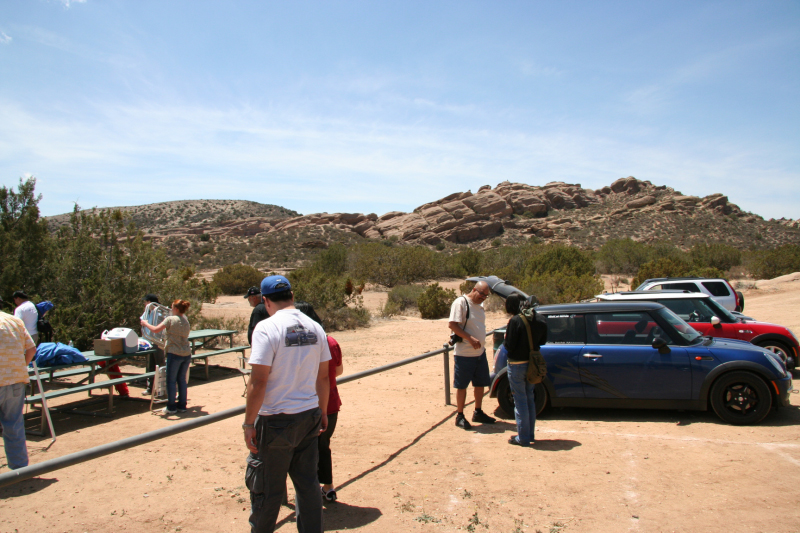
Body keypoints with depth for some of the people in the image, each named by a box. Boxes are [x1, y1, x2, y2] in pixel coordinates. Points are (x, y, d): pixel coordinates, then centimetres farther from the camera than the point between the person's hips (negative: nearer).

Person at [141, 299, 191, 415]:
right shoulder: (186, 320, 10)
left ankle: (171, 407, 8)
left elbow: (155, 330, -14)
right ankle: (182, 406, 17)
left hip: (175, 353, -6)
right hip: (187, 353, 6)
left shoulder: (171, 319, -10)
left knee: (171, 380, 4)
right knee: (182, 380, 13)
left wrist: (145, 323, 3)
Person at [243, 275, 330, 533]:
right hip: (309, 416, 6)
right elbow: (323, 377, 9)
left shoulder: (266, 328, -14)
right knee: (308, 483, 16)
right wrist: (322, 412, 20)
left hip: (277, 421, -5)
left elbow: (258, 381, -17)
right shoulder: (315, 328, 3)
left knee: (266, 487, 12)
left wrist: (249, 423, -10)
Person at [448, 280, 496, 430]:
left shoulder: (479, 305, 13)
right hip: (464, 354, -8)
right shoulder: (461, 302, -13)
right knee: (461, 385, 1)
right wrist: (470, 339, -25)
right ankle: (460, 416, 12)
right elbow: (452, 325, -21)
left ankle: (478, 413, 29)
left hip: (480, 352, 8)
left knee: (481, 383, 14)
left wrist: (481, 343, 16)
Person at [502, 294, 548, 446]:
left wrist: (505, 339, 2)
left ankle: (523, 437, 9)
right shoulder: (540, 320, 0)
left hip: (517, 365, -6)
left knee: (520, 401, 3)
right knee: (530, 399, 18)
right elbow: (543, 341, 10)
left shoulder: (515, 321, -19)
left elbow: (509, 345, -18)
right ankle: (530, 434, 26)